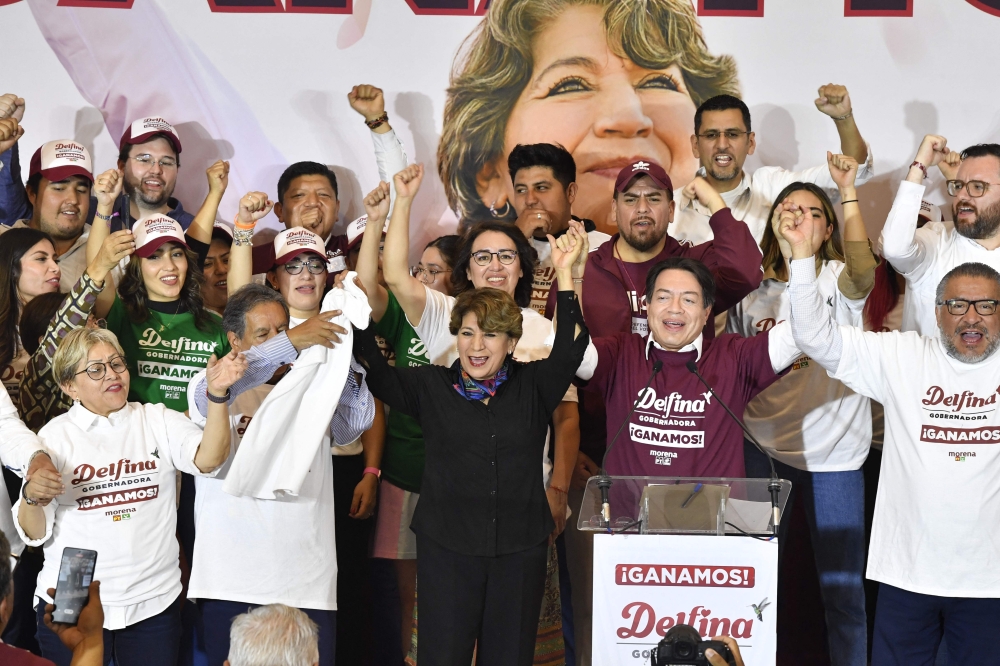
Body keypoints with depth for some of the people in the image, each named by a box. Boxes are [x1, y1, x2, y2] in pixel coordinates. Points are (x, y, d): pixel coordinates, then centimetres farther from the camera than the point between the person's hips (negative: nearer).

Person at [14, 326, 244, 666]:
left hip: (154, 602, 1)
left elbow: (207, 460, -16)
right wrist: (32, 496, -20)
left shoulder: (157, 420, 3)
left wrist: (217, 395, -28)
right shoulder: (55, 436, 2)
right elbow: (35, 533, 2)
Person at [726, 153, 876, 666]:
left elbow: (863, 269, -27)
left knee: (843, 587, 3)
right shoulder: (752, 290, 6)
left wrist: (848, 192, -34)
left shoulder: (838, 280, -1)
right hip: (762, 450, 2)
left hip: (833, 454, -2)